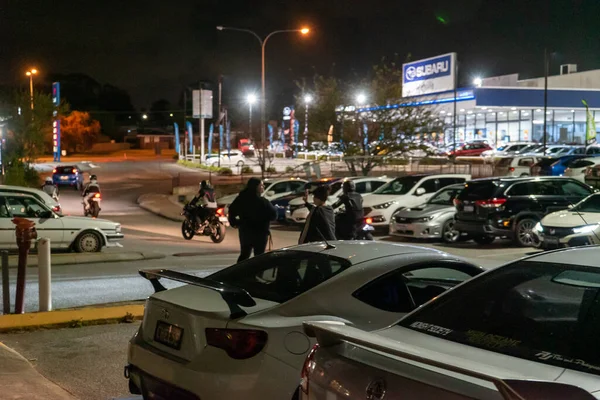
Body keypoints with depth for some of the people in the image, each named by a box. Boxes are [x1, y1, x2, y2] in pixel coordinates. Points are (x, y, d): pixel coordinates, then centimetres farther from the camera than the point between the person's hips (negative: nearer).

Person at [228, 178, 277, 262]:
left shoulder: (241, 198, 2)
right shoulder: (262, 202, -18)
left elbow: (232, 210, 8)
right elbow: (273, 215, -18)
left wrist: (234, 222, 15)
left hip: (245, 230, 6)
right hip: (259, 232, -6)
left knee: (244, 254, 17)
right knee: (259, 256, 5)